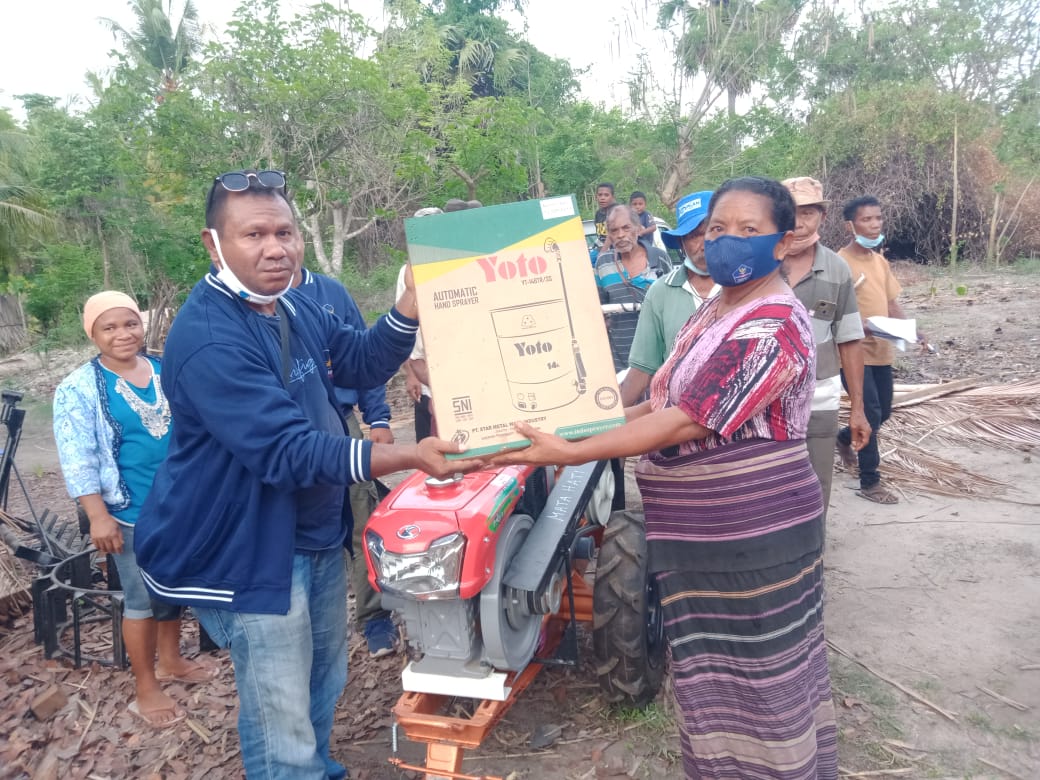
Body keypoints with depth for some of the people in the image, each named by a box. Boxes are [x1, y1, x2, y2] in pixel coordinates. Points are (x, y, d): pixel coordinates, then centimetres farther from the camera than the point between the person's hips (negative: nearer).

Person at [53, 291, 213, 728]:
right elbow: (77, 458, -13)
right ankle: (145, 688, 18)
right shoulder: (79, 388, -10)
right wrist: (98, 516, -19)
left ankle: (170, 660, 38)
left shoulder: (167, 372, 4)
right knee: (142, 598, 3)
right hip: (132, 512, -5)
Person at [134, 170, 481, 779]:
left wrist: (415, 298, -7)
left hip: (319, 532, 9)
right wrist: (409, 457, -38)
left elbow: (363, 363, 9)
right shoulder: (207, 339, -26)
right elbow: (288, 451, -32)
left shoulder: (297, 308, 2)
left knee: (325, 682, 26)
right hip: (251, 550, -9)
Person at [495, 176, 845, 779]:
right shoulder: (715, 311, 10)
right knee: (721, 668, 22)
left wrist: (570, 452, -30)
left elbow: (688, 421, -28)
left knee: (757, 673, 9)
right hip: (708, 528, 9)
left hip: (754, 533, -9)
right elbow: (671, 402, 15)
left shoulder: (774, 327, -22)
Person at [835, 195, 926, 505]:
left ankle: (844, 438, 45)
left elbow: (891, 303, 16)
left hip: (881, 352, 8)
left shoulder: (880, 261, 11)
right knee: (871, 414, -7)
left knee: (883, 411, 16)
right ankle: (869, 483, 6)